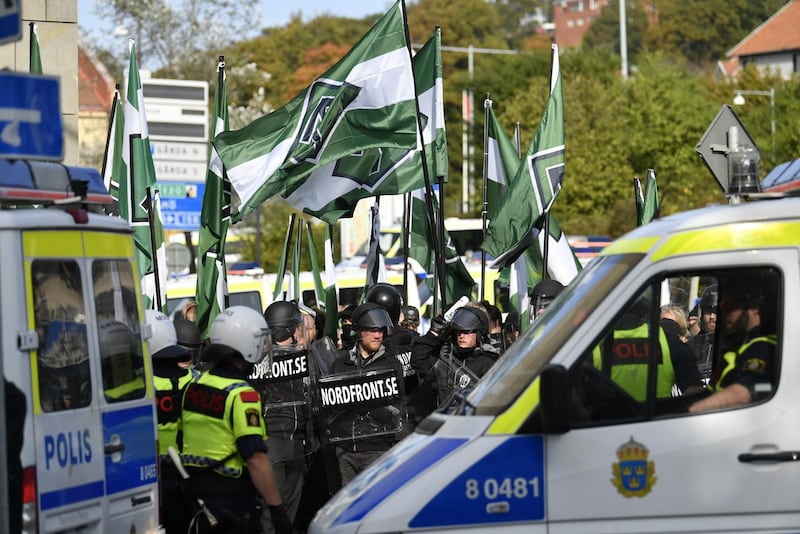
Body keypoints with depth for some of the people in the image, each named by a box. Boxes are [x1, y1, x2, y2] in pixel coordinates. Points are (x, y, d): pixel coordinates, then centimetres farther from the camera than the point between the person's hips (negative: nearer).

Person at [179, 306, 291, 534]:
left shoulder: (194, 386, 6)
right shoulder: (241, 395, -18)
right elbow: (256, 459, -23)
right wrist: (277, 508, -20)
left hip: (195, 491, 8)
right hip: (232, 497, -8)